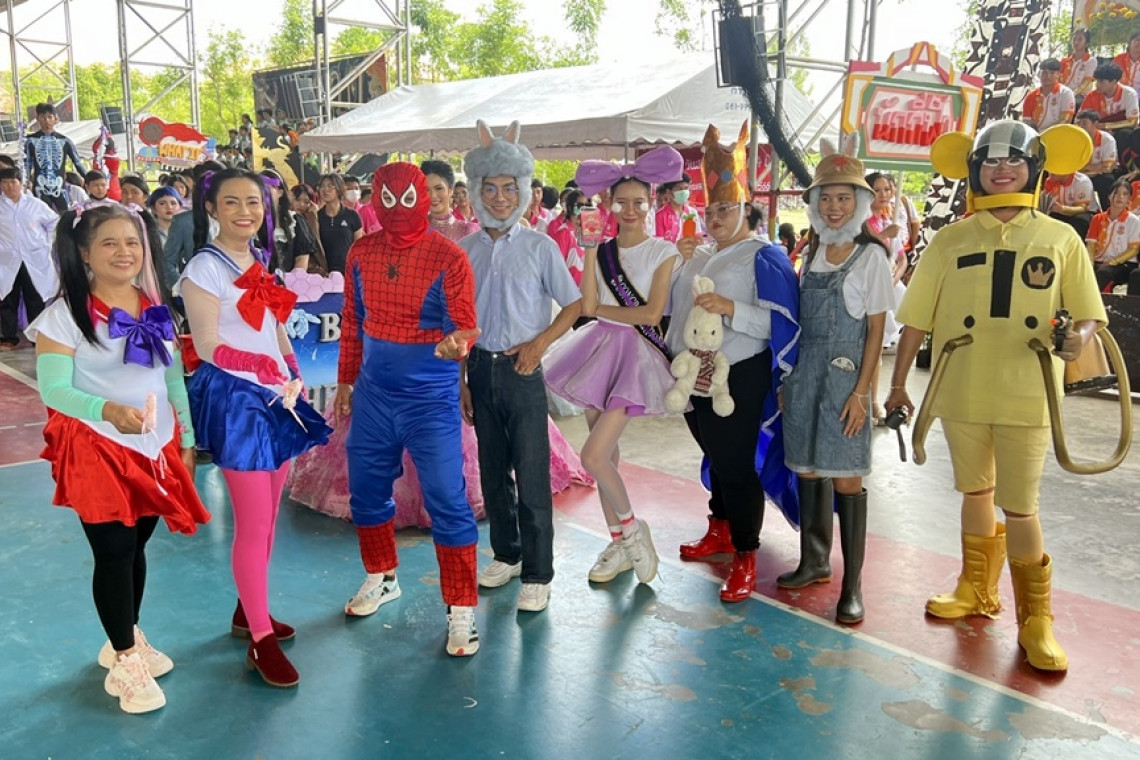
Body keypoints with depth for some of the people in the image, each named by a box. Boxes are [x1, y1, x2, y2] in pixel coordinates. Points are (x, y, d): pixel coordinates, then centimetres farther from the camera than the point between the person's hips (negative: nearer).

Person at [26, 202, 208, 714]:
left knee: (136, 546, 14)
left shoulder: (156, 309, 7)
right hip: (98, 452, -5)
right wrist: (109, 411, -34)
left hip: (155, 449, 5)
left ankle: (127, 641, 33)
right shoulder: (65, 314, -11)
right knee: (114, 552, -1)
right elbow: (54, 388, -17)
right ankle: (126, 660, 16)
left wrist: (186, 441, 12)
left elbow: (175, 380, 12)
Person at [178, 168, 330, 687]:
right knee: (253, 524, -3)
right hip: (236, 400, -7)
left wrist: (294, 375, 7)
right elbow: (208, 346, -14)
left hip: (276, 396, 7)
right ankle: (261, 640, 8)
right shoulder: (205, 268, -10)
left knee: (267, 517, 15)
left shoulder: (260, 262, 11)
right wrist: (265, 367, -22)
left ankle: (248, 610, 32)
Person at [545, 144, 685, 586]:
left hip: (637, 354, -5)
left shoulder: (663, 252, -3)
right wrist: (589, 247, -6)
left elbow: (652, 313, -12)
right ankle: (620, 544, 25)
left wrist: (603, 310, -4)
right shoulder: (600, 252, 8)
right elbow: (587, 307, -6)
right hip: (600, 350, 5)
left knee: (593, 455, -14)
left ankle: (631, 527, 10)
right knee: (605, 454, 10)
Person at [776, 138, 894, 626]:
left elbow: (876, 331, -7)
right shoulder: (812, 254, 12)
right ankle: (814, 561, 26)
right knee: (808, 469, 11)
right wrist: (790, 378, 11)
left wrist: (861, 391, -13)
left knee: (846, 477, -4)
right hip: (805, 373, 6)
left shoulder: (871, 257, -4)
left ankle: (852, 583, 4)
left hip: (845, 375, -5)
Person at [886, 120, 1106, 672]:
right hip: (961, 393, 2)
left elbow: (1088, 314, 4)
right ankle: (977, 590, 35)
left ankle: (1036, 620, 18)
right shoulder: (950, 240, 3)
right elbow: (917, 319, 5)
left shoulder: (1061, 239, 1)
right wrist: (898, 382, 5)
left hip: (1026, 396, -2)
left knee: (1019, 506, 0)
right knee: (976, 492, 17)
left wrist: (1078, 336, -19)